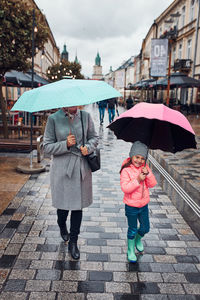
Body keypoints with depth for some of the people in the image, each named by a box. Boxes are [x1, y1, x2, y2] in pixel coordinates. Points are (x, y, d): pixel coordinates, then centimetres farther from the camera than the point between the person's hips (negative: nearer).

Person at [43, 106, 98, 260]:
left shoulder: (86, 116, 1)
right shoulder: (53, 119, -6)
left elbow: (94, 137, 12)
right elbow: (47, 147, -4)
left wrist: (88, 147, -9)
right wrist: (65, 144, -19)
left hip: (82, 168, 2)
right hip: (62, 168, -2)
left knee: (78, 205, 8)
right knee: (63, 203, 10)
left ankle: (73, 242, 26)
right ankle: (62, 227, 47)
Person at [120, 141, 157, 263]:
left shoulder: (145, 168, -2)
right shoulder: (126, 170, -18)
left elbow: (153, 184, -5)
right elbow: (125, 188, -25)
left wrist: (148, 174, -22)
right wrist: (138, 180, -31)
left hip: (144, 204, 5)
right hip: (131, 206, -5)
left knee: (145, 228, 17)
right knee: (132, 229, 10)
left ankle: (138, 239, 49)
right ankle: (130, 250, 31)